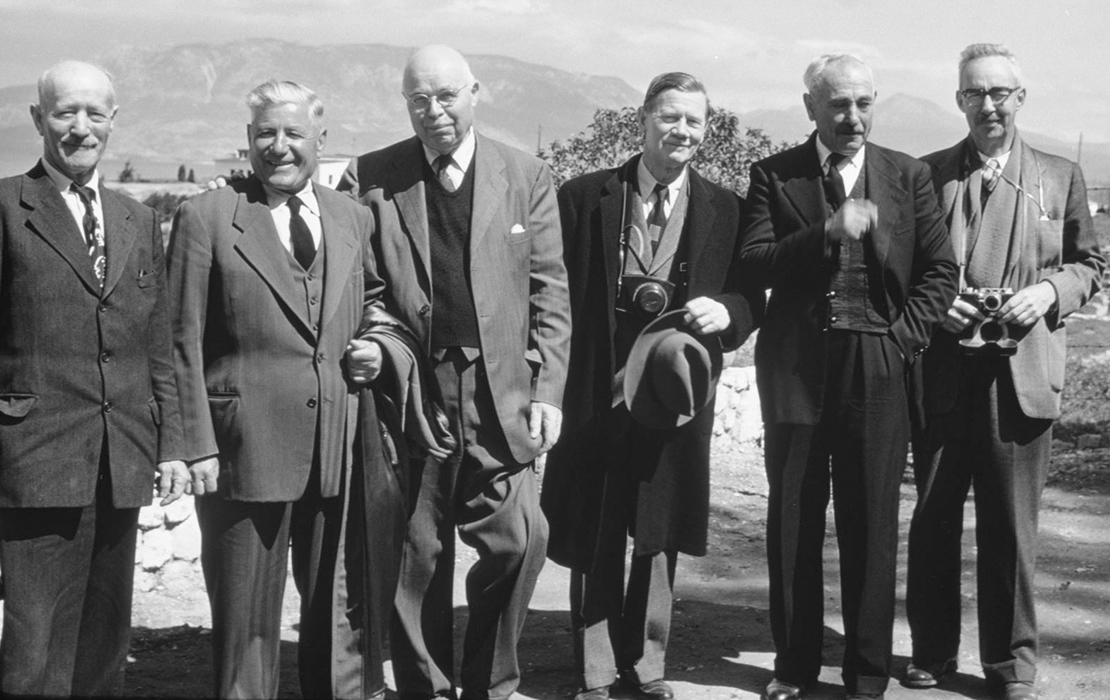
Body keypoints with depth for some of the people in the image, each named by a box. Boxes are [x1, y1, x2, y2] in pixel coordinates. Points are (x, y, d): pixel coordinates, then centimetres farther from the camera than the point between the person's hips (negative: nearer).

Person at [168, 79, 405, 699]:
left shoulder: (354, 218, 10)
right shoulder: (206, 219, -3)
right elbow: (185, 343, -5)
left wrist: (377, 343, 3)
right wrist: (199, 445, -11)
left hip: (341, 452, 4)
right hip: (247, 450, -4)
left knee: (343, 613, 13)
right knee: (247, 620, 7)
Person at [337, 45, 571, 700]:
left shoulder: (527, 177, 6)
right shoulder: (370, 178, 3)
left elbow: (549, 290, 5)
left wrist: (547, 389, -1)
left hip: (500, 393, 1)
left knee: (520, 540, -6)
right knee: (417, 552, 5)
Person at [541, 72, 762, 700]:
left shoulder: (725, 210, 6)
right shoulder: (584, 197, 2)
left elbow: (753, 300, 7)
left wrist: (725, 312, -16)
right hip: (596, 391, -1)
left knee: (659, 538, 10)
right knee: (595, 540, 5)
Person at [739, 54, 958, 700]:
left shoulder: (910, 176, 8)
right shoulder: (774, 175, 5)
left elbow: (940, 272, 8)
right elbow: (755, 261, -7)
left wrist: (902, 340, -3)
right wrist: (827, 232, -18)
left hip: (878, 370, 0)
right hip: (796, 368, 0)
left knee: (872, 526, 3)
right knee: (793, 522, 6)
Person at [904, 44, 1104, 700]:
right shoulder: (927, 173, 8)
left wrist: (1049, 291, -7)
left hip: (1021, 372, -1)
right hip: (941, 370, 1)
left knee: (1012, 523, 4)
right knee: (932, 517, 8)